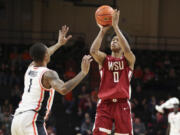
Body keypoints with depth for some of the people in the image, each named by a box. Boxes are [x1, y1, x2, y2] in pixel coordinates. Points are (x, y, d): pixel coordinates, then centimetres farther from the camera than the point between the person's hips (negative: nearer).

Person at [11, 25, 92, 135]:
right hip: (32, 120, -9)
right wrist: (83, 73, -22)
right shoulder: (48, 74, -8)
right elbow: (63, 89, -27)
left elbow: (41, 57, 40)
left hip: (17, 118, 9)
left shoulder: (30, 68, 16)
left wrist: (59, 44, 51)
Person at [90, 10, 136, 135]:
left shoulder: (129, 60, 6)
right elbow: (93, 51, -11)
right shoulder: (104, 59, 11)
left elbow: (127, 50, -18)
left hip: (122, 104, -1)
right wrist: (103, 30, -8)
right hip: (105, 104, 1)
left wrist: (115, 26, -16)